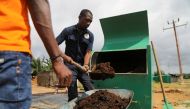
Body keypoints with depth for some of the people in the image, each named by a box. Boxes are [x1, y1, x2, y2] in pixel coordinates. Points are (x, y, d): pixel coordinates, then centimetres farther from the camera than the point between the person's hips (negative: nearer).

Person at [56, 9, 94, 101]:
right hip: (70, 65, -3)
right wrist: (64, 56, -17)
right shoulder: (68, 31, -3)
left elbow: (88, 52, -5)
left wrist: (85, 65, -23)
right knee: (73, 96, -2)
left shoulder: (90, 35, 4)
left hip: (82, 66, 3)